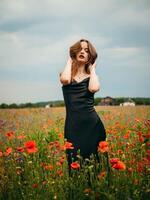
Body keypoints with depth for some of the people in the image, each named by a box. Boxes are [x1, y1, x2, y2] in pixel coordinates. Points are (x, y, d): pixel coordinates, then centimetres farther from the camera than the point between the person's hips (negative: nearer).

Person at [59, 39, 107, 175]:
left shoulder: (91, 76, 10)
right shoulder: (67, 74, 11)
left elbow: (94, 88, -14)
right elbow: (64, 80, -16)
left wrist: (92, 68, 2)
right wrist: (70, 61, 2)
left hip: (92, 124, 0)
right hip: (72, 125, 0)